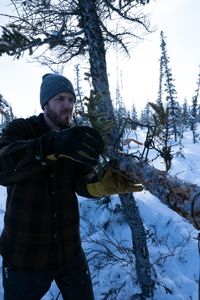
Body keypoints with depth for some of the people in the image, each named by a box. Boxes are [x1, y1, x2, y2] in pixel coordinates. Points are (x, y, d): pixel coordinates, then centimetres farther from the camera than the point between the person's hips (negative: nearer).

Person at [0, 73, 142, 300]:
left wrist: (104, 185, -33)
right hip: (24, 252, -3)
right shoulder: (19, 129, -10)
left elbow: (81, 184, -11)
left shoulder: (78, 140, 2)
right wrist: (53, 144, -47)